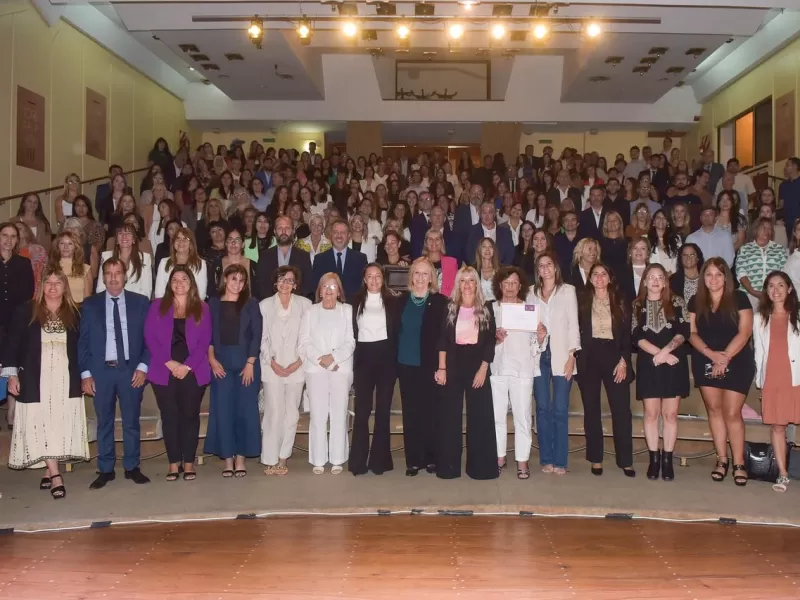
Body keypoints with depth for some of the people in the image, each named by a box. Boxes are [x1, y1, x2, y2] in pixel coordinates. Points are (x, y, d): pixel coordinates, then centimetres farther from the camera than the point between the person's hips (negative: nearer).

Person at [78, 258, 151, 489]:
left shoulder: (141, 302, 4)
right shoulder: (90, 304, 5)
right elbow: (83, 341, 4)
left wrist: (143, 366, -7)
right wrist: (85, 373, -2)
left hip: (131, 370, 0)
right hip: (101, 371, 0)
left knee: (131, 421, 6)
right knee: (104, 422, 7)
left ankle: (132, 467, 17)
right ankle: (105, 470, 16)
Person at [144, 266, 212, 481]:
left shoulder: (202, 308, 6)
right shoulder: (158, 306, 7)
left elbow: (204, 341, -1)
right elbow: (150, 338, -1)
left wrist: (188, 366, -12)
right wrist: (169, 363, -12)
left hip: (193, 372, 0)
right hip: (164, 372, 0)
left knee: (190, 415, 4)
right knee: (169, 416, 3)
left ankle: (189, 462, 12)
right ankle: (174, 463, 12)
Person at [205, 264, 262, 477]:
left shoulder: (251, 304, 4)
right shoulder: (213, 303, 6)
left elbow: (256, 335, -1)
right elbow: (207, 334, 4)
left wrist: (250, 363, -9)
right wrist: (212, 359, -8)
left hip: (246, 363, 0)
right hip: (221, 363, 1)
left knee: (245, 409, 1)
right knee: (223, 409, 1)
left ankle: (240, 458, 10)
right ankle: (227, 459, 8)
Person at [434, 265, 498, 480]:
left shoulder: (486, 310, 4)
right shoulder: (450, 308, 4)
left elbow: (490, 342, 0)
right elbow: (442, 340, 0)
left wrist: (483, 369, -9)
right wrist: (442, 368, -8)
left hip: (478, 366, 0)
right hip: (453, 366, 0)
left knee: (480, 415, 2)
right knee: (449, 415, 3)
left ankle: (479, 465, 11)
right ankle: (448, 466, 11)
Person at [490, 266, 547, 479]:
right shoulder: (492, 308, 6)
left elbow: (535, 346, 5)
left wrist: (541, 338, -15)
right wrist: (494, 339, -14)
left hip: (522, 369, -1)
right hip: (497, 368, 1)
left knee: (522, 416, 0)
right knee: (497, 415, 7)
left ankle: (522, 460, 8)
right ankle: (499, 457, 19)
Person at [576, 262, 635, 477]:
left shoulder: (621, 302, 6)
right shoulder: (582, 302, 5)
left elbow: (627, 334, 3)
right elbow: (576, 332, 4)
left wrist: (624, 361, -7)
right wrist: (575, 359, -5)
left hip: (614, 357, 0)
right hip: (589, 359, 0)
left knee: (621, 409, -3)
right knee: (591, 410, 4)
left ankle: (625, 461, 4)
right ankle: (596, 459, 13)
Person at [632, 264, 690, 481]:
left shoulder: (677, 302, 5)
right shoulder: (637, 305, 7)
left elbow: (684, 332, -3)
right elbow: (637, 336, -1)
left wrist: (665, 351, -16)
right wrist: (658, 353, -13)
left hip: (674, 363, -1)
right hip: (648, 364, 1)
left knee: (670, 413, 0)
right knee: (651, 413, 1)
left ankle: (667, 460, 6)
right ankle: (654, 459, 8)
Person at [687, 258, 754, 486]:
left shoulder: (739, 298, -1)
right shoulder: (695, 302, 7)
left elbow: (744, 332, -8)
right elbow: (692, 333, 2)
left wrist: (725, 357, -14)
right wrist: (711, 354, -13)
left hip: (736, 362, -3)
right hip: (706, 363, 3)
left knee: (732, 412, -5)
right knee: (714, 409, 5)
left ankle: (739, 463, 4)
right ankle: (722, 460, 14)